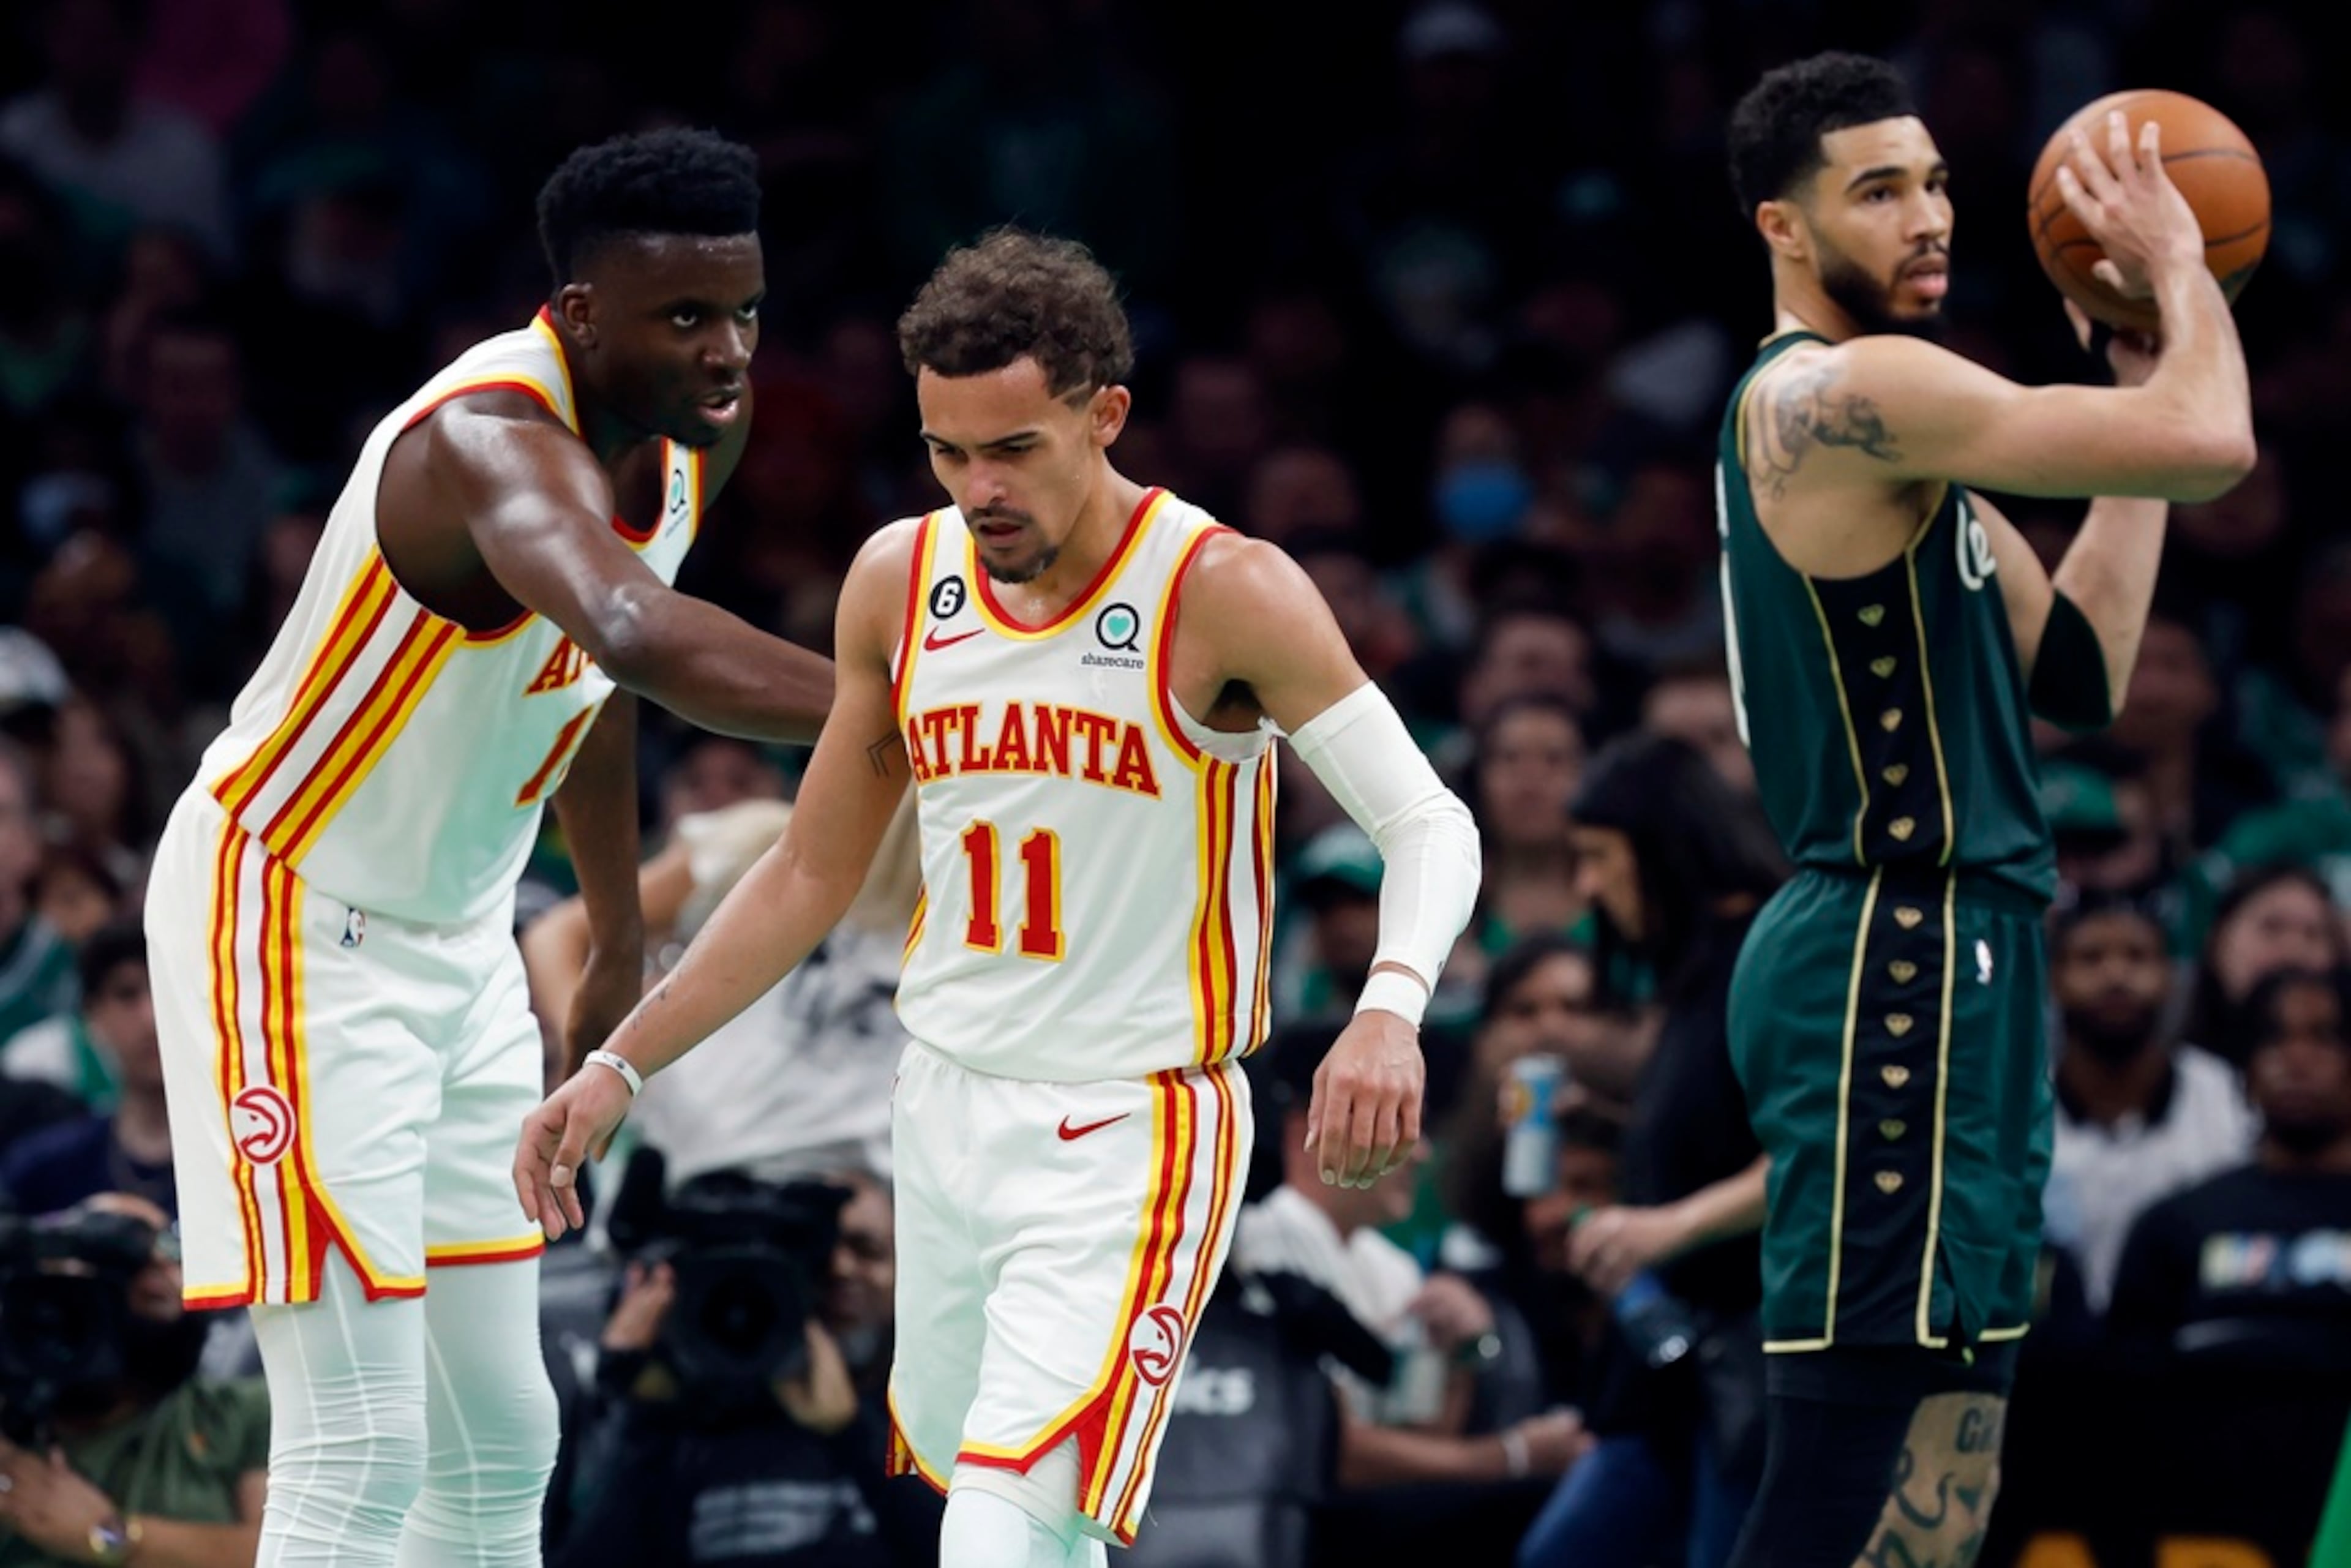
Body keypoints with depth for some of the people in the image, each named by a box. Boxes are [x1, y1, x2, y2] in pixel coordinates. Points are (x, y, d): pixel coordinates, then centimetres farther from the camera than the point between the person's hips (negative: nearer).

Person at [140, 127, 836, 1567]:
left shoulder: (693, 439, -1)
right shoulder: (496, 439, -30)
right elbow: (640, 636, -52)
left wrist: (623, 936, 23)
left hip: (457, 938, 9)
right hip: (294, 911, -9)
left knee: (500, 1441, 12)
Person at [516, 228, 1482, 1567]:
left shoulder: (1225, 594, -15)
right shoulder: (901, 581, 2)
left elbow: (1430, 825, -17)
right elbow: (814, 875, 12)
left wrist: (1390, 1012, -37)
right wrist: (621, 1068, 8)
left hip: (1131, 1140, -6)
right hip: (949, 1107, 6)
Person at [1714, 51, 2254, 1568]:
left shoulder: (1891, 425, 20)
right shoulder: (1843, 393, -13)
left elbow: (2076, 669, 19)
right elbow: (2213, 446, -20)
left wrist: (2133, 372, 17)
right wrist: (2181, 269, -1)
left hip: (1950, 970, 11)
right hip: (1893, 968, -11)